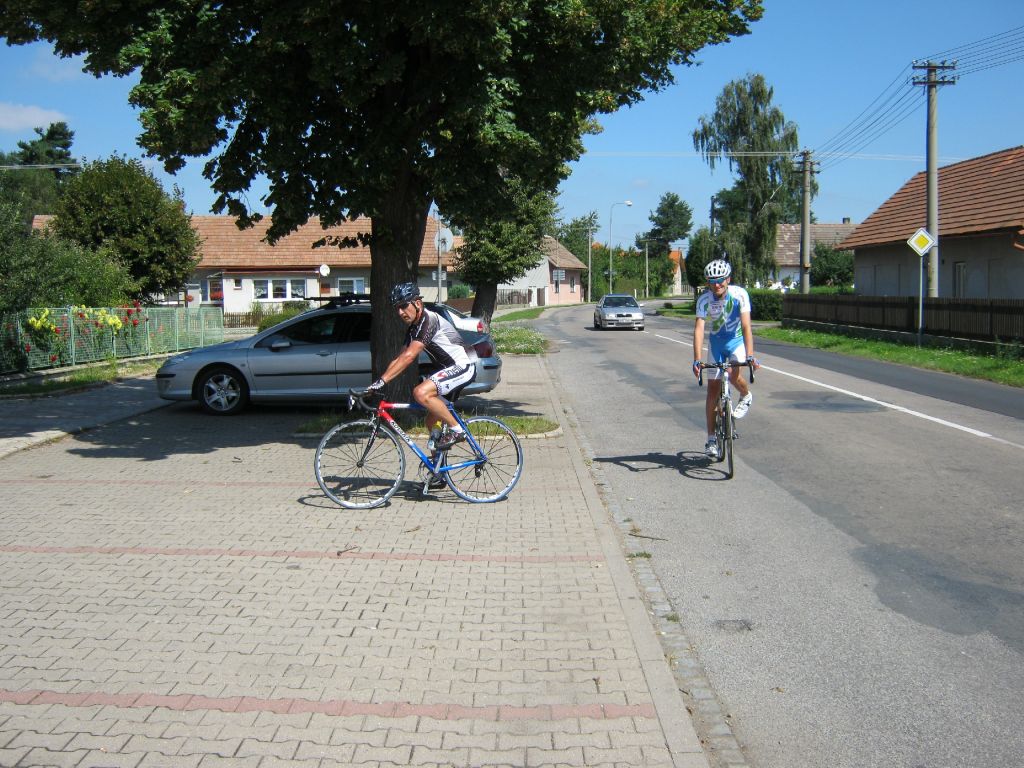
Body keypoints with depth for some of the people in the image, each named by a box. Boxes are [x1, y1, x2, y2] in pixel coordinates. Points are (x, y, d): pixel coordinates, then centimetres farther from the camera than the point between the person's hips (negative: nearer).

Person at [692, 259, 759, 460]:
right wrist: (697, 361, -39)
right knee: (713, 389, -1)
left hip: (737, 340, -2)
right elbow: (699, 329, -29)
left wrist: (750, 356, -41)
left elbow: (746, 326, -31)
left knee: (733, 375, -29)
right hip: (716, 343, 2)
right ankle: (711, 438, 8)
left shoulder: (740, 294, -25)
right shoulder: (704, 300, -21)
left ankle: (746, 396, 7)